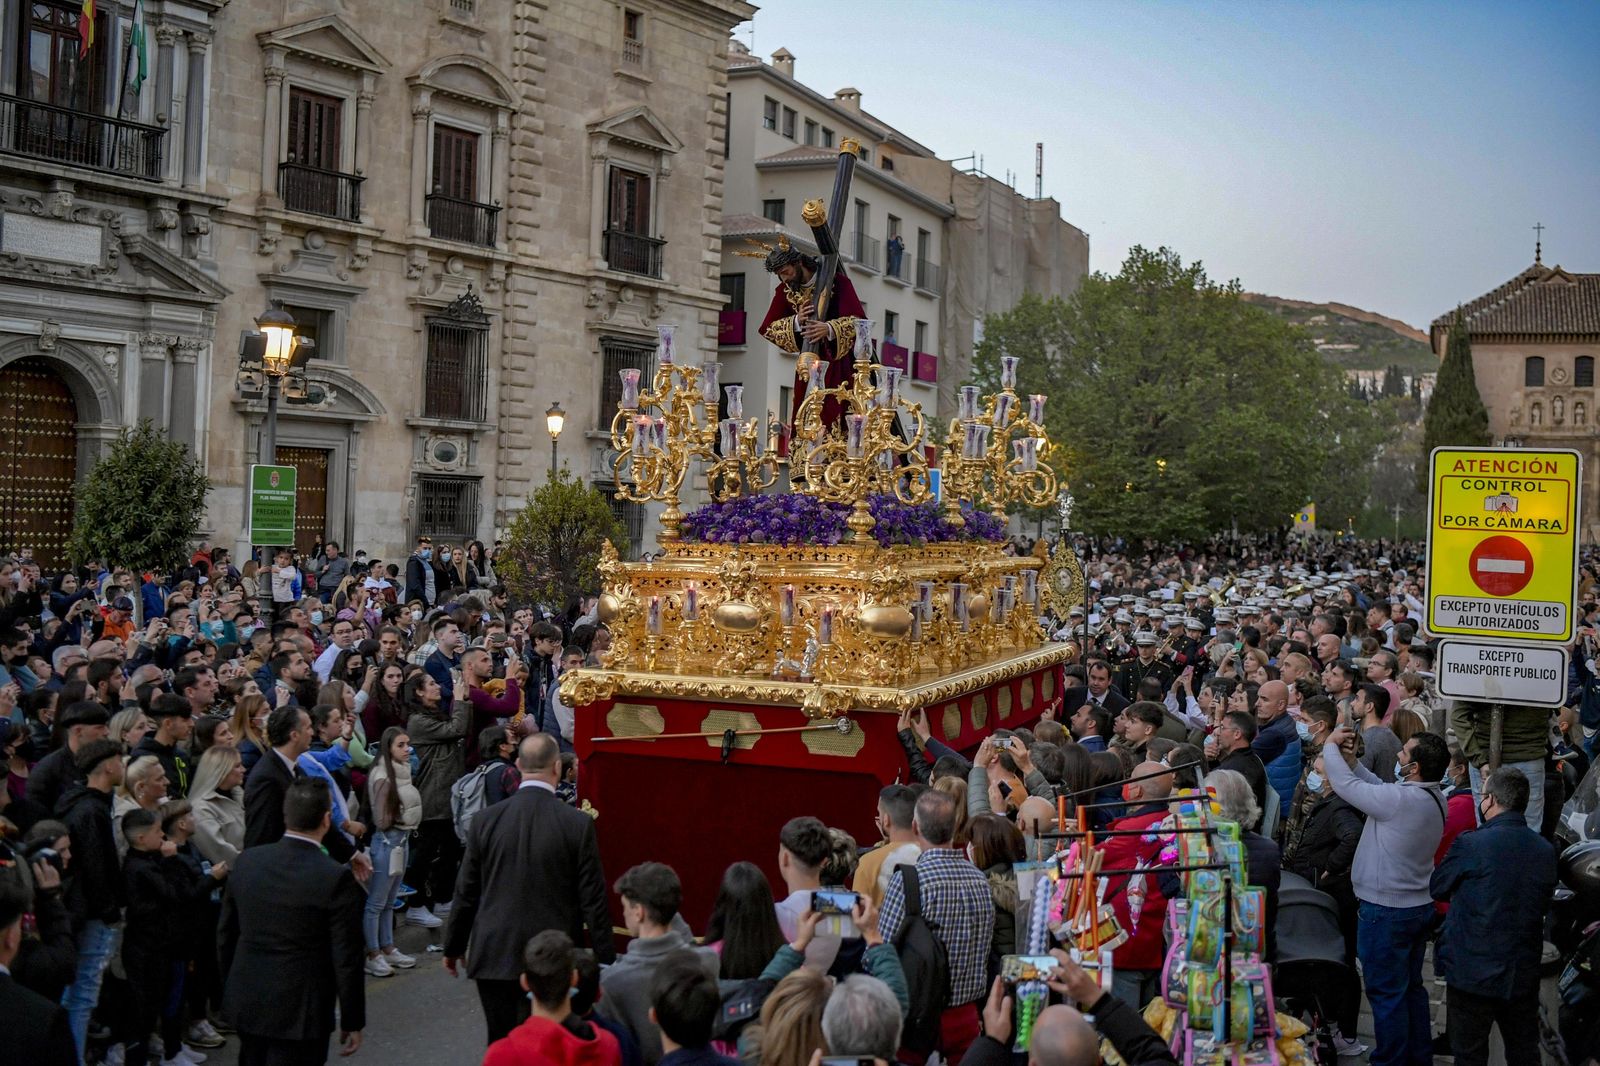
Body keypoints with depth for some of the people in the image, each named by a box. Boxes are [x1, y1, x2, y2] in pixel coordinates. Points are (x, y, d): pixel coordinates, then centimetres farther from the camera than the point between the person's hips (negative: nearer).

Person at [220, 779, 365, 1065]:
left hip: (245, 1003, 5)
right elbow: (347, 959, -15)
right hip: (299, 1012, -5)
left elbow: (225, 934, 7)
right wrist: (352, 1021, -4)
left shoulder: (247, 861, -4)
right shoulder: (336, 878, -19)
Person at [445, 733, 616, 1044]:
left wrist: (453, 946, 17)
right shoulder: (578, 824, -9)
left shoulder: (486, 819, -3)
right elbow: (593, 900, -7)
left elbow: (466, 892, 4)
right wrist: (605, 961, 1)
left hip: (494, 956, 2)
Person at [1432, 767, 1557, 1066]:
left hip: (1474, 973, -5)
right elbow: (1543, 904, 12)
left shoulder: (1471, 844, -17)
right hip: (1524, 974, 5)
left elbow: (1437, 887, -3)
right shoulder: (1546, 850, 0)